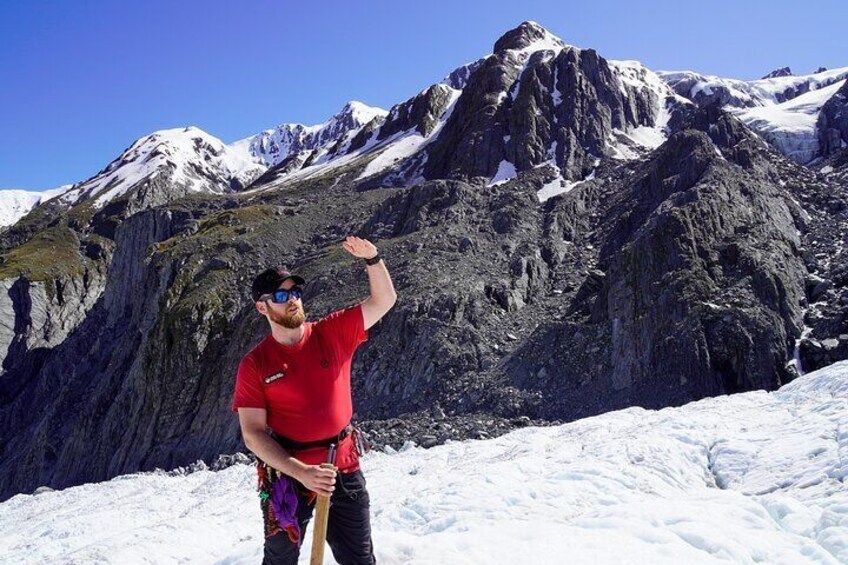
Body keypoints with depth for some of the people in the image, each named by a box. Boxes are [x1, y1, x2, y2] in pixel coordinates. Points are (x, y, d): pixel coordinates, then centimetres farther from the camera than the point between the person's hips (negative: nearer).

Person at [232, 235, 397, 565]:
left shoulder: (333, 334, -4)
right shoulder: (254, 365, -10)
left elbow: (384, 301, -6)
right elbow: (253, 434, -13)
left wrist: (371, 259, -24)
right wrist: (301, 472, -24)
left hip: (345, 471, 1)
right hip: (288, 475, -1)